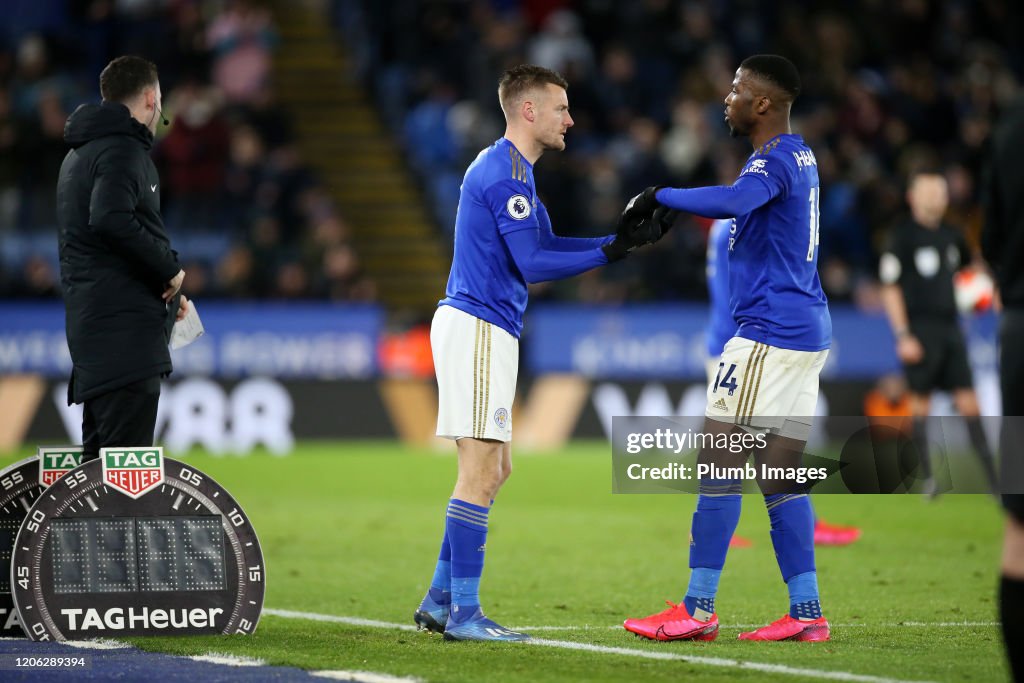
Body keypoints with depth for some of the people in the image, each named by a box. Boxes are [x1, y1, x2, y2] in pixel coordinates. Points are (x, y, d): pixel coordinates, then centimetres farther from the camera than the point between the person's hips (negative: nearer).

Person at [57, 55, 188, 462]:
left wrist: (164, 293, 16)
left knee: (99, 457, 10)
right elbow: (111, 219, -26)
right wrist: (170, 269, -13)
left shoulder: (79, 154, 22)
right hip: (125, 329, -10)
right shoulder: (123, 150, -9)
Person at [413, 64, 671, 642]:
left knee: (494, 469, 13)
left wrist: (626, 237, 10)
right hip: (479, 328, -11)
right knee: (482, 471, -9)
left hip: (478, 328, 11)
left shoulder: (510, 169, 18)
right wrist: (611, 252, -16)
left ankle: (440, 600, 15)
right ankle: (463, 613, -7)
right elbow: (533, 264, -18)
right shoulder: (506, 172, -15)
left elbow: (546, 245, 18)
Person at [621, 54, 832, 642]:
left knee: (719, 465, -6)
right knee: (780, 475, 9)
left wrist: (661, 195, -24)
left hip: (769, 334, -10)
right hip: (807, 330, 10)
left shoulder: (774, 159, -14)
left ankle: (698, 610, -6)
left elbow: (734, 201, -36)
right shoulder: (801, 157, 17)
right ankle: (807, 612, 6)